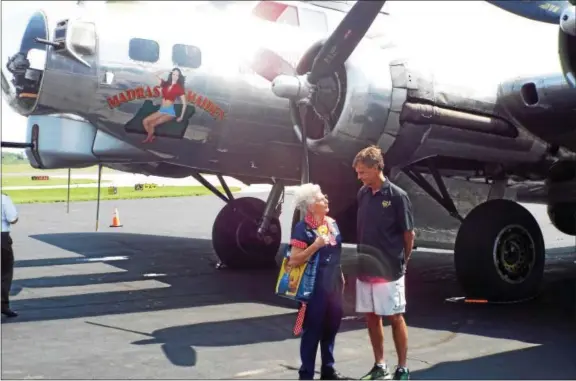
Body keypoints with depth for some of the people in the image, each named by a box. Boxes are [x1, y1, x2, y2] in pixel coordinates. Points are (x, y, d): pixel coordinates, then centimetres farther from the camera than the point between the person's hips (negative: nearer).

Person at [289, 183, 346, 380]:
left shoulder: (332, 223, 7)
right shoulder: (302, 228, -13)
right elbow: (293, 260, -17)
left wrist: (341, 276, 19)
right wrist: (315, 245, -25)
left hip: (333, 284, 7)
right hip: (314, 286, -7)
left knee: (331, 326, 14)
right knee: (312, 329, -1)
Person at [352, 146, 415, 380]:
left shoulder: (397, 196, -12)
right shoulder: (362, 194, 5)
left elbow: (409, 234, -6)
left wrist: (402, 262, 2)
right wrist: (358, 259, 8)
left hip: (389, 270, -5)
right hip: (365, 269, 6)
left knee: (395, 318, 4)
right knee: (371, 317, 12)